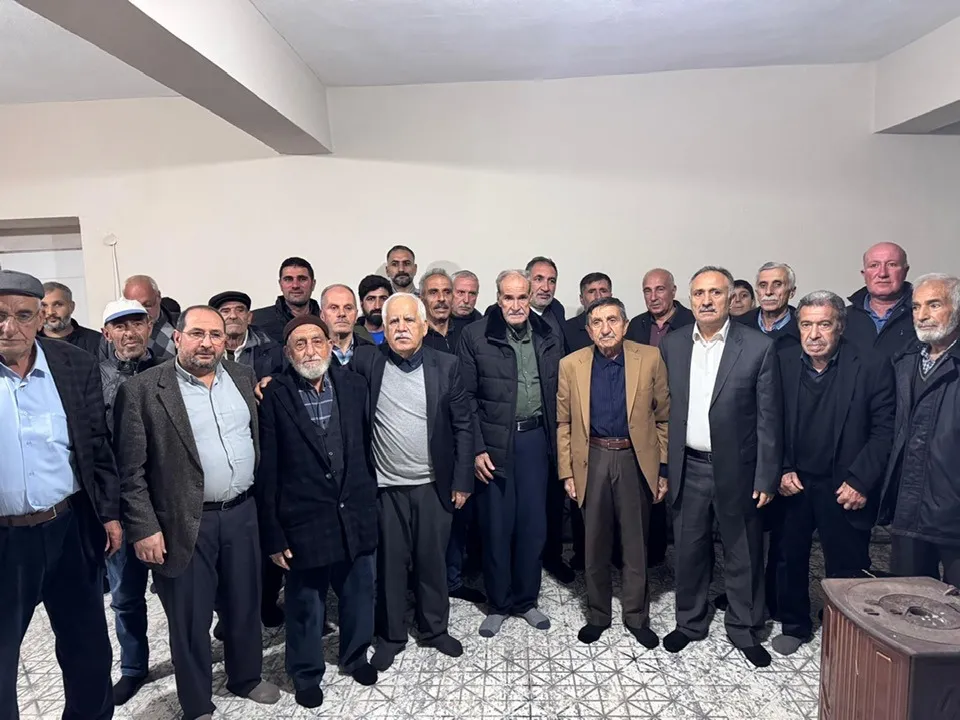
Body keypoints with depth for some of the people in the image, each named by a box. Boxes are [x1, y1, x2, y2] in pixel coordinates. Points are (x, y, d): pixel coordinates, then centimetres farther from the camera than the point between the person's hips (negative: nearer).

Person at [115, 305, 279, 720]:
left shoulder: (243, 377, 5)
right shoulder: (143, 390, -10)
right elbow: (131, 470, -9)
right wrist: (144, 528, -12)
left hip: (242, 513, 4)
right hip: (184, 523, -4)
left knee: (245, 605, 19)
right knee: (190, 619, 11)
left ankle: (246, 678, 41)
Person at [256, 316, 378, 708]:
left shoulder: (354, 386, 0)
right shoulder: (274, 397, -10)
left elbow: (367, 447, 5)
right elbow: (266, 472, -8)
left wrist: (370, 504, 6)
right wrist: (272, 534, -7)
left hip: (356, 517, 3)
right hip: (304, 523, -3)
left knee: (359, 595, 20)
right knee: (305, 605, 16)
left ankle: (355, 656, 45)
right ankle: (306, 673, 39)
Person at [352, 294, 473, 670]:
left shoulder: (446, 365, -4)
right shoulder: (366, 361, -5)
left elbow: (463, 426, -1)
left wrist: (462, 480, -2)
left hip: (434, 485, 0)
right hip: (385, 487, 0)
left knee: (433, 561, 15)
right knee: (389, 564, 13)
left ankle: (435, 629, 36)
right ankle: (391, 634, 33)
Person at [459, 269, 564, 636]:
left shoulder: (550, 338, 5)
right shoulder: (475, 336, -5)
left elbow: (558, 395, 7)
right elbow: (467, 397, -5)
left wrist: (558, 444, 3)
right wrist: (476, 449, -10)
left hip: (535, 439, 3)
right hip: (493, 444, -2)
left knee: (533, 525, 10)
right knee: (496, 527, 7)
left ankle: (526, 600, 29)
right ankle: (498, 604, 26)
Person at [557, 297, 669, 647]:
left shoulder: (650, 359, -4)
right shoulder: (571, 365, -1)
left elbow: (663, 417, 0)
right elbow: (564, 423, 3)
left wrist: (664, 469, -2)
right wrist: (566, 472, 0)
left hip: (636, 460, -1)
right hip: (592, 461, 1)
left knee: (636, 545, 11)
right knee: (595, 544, 13)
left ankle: (637, 616, 30)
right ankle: (598, 614, 32)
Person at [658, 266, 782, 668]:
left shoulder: (759, 348, -8)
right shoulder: (672, 346, 1)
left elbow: (769, 419, -6)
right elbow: (665, 410, 5)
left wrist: (766, 477, -7)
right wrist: (662, 468, 4)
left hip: (737, 469, -2)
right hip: (688, 468, 3)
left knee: (743, 556, 12)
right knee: (689, 551, 15)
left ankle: (745, 631, 33)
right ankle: (689, 623, 35)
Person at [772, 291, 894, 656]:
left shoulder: (872, 367, -9)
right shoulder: (781, 363, -3)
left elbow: (884, 430, -9)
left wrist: (860, 481, -13)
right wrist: (781, 471, -6)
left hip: (843, 488, -2)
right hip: (792, 483, 2)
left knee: (846, 567, 9)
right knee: (788, 559, 14)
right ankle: (794, 625, 35)